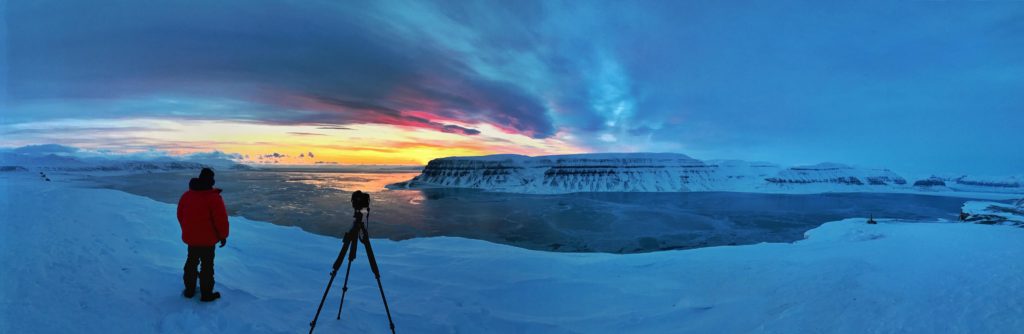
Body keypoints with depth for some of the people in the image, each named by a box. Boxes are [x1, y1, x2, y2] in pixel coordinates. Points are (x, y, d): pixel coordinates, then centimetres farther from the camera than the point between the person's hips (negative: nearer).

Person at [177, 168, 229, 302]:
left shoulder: (186, 195, 3)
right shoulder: (214, 197, -19)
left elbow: (180, 215, 14)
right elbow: (221, 219, -18)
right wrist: (223, 235, -5)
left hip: (190, 238, 6)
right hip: (207, 239, -6)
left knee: (191, 262, 21)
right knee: (207, 265, 3)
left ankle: (189, 290, 32)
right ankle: (206, 294, 10)